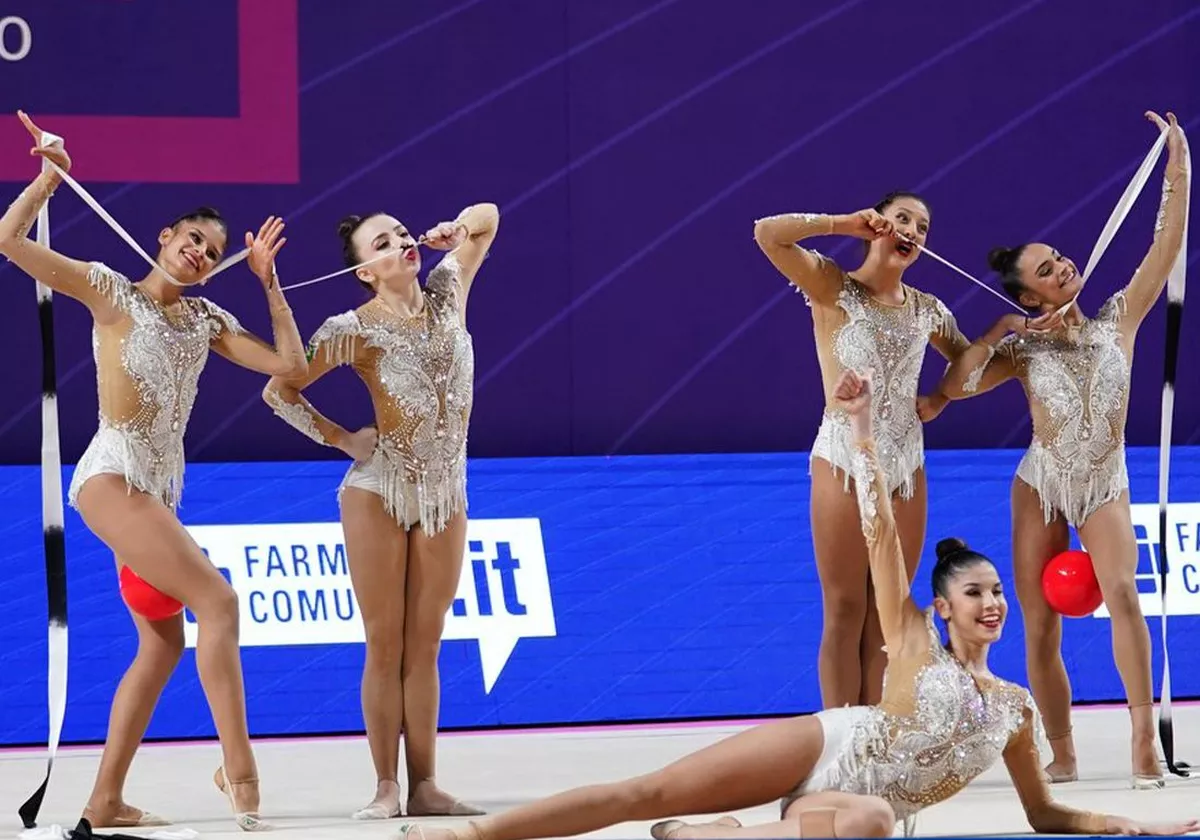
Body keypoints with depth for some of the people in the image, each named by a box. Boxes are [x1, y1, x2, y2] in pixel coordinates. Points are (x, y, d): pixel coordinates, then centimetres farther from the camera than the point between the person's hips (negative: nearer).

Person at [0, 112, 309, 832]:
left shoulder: (206, 319, 14)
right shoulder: (111, 291, -2)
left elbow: (290, 365, 9)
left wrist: (269, 281, 7)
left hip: (161, 486, 8)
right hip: (114, 475, -8)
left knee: (163, 644, 7)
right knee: (217, 600, -20)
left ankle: (106, 800, 11)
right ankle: (239, 770, -21)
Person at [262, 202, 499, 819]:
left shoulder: (446, 293, 3)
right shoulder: (353, 330, -10)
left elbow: (486, 217, 16)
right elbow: (278, 391, -4)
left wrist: (450, 233, -3)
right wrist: (342, 440, -4)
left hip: (446, 497, 4)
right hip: (379, 495, -4)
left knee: (424, 648, 6)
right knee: (385, 647, -2)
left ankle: (424, 785, 6)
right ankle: (386, 787, 0)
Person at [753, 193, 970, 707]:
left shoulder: (927, 311, 10)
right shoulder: (834, 288, -4)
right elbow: (768, 234, -19)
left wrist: (939, 400, 9)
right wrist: (844, 224, -12)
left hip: (905, 469, 5)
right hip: (844, 465, -5)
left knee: (888, 615, 7)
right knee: (845, 612, -2)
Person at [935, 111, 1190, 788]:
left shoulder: (1118, 322, -1)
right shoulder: (1023, 350, -1)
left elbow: (1168, 247, -9)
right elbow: (955, 386, -11)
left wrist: (1179, 167, -15)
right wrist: (1000, 331, -11)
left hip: (1106, 485, -2)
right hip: (1042, 484, 2)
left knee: (1122, 590, -26)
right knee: (1041, 625, -1)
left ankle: (1145, 739, -27)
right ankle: (1062, 754, 7)